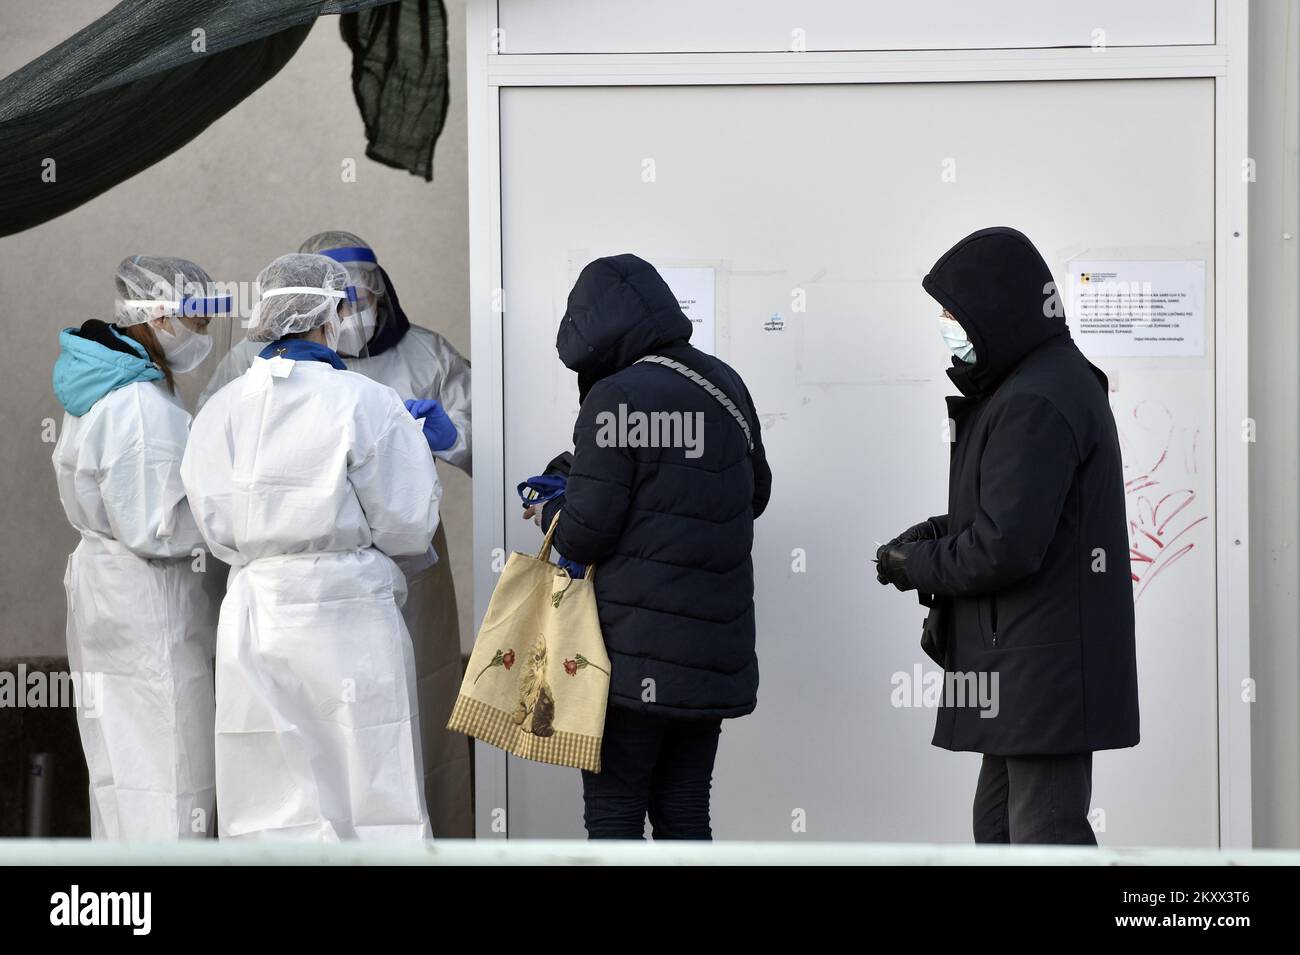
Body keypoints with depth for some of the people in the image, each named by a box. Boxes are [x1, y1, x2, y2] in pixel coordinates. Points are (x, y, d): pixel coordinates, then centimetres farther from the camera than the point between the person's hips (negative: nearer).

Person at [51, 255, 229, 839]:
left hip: (104, 590, 10)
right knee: (170, 776, -6)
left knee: (121, 769, 16)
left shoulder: (100, 388, 12)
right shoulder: (141, 406, -20)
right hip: (148, 603, -10)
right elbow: (157, 529, -20)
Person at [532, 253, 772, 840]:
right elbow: (754, 493, 21)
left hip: (636, 653, -7)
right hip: (715, 649, 7)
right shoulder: (725, 385, 8)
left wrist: (549, 513, 6)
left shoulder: (616, 399, -14)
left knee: (612, 813, 1)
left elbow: (584, 533, -15)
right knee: (684, 814, 12)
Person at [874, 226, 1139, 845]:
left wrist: (917, 566, -8)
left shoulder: (1034, 405, -19)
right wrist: (937, 533, 6)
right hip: (1022, 667, 11)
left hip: (1044, 671, -11)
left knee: (1045, 834, -7)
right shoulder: (1057, 379, 15)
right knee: (999, 826, 18)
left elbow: (1005, 547, -24)